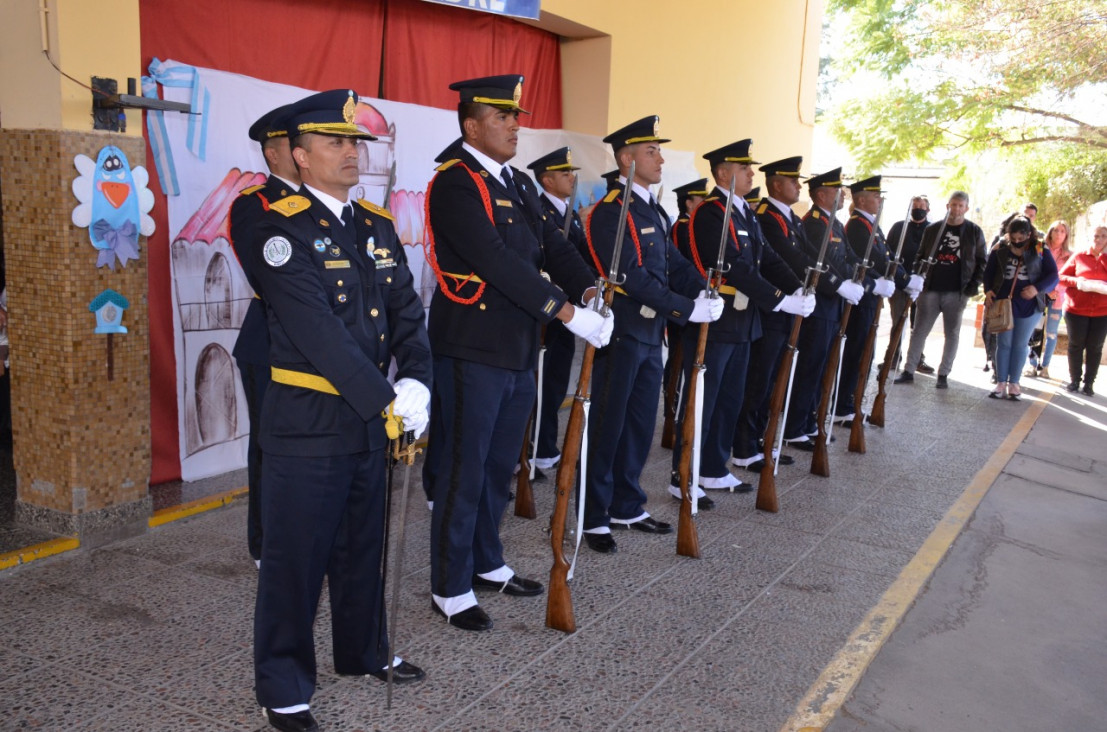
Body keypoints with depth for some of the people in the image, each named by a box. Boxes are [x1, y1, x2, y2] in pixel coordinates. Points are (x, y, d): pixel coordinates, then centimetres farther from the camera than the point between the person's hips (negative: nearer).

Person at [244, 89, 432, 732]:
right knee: (297, 555, 6)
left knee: (363, 545, 20)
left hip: (372, 418, 7)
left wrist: (416, 381, -13)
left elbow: (407, 311, 4)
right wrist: (387, 400, -22)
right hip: (308, 423, -6)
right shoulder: (283, 228, -12)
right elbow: (319, 332, -21)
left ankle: (364, 650, 40)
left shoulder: (378, 225, 10)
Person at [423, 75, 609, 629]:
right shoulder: (454, 184, -13)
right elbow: (498, 262, -23)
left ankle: (487, 564, 35)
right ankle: (450, 589, 15)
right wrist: (566, 312, -25)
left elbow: (552, 245, 9)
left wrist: (589, 290, -9)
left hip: (518, 351, 8)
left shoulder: (519, 185, 15)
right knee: (463, 470, 2)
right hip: (471, 351, -8)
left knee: (499, 467, 18)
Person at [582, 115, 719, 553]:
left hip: (649, 334, 9)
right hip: (621, 334, -9)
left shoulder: (654, 211, 16)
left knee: (640, 426, 14)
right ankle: (593, 518, 12)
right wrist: (688, 309, -21)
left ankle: (626, 508, 27)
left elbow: (674, 263, 12)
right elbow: (632, 277, -21)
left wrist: (703, 292, -7)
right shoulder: (611, 211, -13)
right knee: (607, 427, 0)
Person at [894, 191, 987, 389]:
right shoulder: (932, 229, 8)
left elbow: (982, 261, 6)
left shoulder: (974, 232, 4)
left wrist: (973, 285, -5)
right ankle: (908, 371, 6)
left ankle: (943, 374, 11)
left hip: (957, 293, -1)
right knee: (919, 331, 1)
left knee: (952, 334, 4)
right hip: (930, 290, 1)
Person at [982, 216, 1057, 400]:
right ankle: (1001, 383, 6)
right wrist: (988, 291, -5)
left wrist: (1037, 288, -21)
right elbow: (988, 272, 11)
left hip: (1029, 306, -1)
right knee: (1003, 343, 3)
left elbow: (1053, 276, -4)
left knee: (1020, 344, 6)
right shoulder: (1000, 250, 2)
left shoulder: (1041, 251, -2)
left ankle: (1013, 383, 12)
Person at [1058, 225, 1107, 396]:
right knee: (1076, 345, 6)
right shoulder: (1078, 256, 4)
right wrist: (1076, 282, -14)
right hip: (1076, 310, -1)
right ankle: (1074, 380, 18)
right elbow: (1061, 276, 4)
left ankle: (1089, 383, 12)